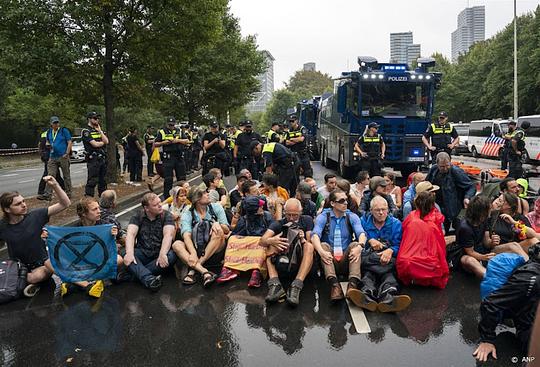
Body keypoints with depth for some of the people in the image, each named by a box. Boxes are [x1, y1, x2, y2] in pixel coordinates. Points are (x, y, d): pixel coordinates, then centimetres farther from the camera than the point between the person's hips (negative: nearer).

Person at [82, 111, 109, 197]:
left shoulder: (99, 130, 17)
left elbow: (106, 141, 3)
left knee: (102, 181, 14)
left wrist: (100, 131, -2)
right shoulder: (86, 131, -6)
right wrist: (103, 142, 2)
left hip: (102, 158, 8)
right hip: (93, 159, -7)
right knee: (92, 181, -9)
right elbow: (95, 144, -15)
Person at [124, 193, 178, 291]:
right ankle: (149, 279, -48)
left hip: (160, 253, -1)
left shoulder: (167, 216, -1)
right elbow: (131, 234, -12)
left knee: (172, 255, -33)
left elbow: (168, 235, -16)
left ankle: (136, 272, -28)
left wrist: (162, 254, -35)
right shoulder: (137, 216, 4)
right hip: (142, 253, 1)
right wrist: (129, 253, -32)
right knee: (125, 254, -28)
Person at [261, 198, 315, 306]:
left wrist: (303, 240, -25)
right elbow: (262, 241, -10)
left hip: (301, 262, -1)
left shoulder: (307, 220, 7)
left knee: (309, 246, -26)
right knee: (271, 245, -19)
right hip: (282, 261, 1)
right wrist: (271, 241, -33)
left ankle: (296, 287, -41)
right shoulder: (278, 224, 5)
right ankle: (275, 285, -38)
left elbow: (311, 244, -3)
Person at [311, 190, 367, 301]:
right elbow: (315, 235, -15)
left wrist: (359, 246, -34)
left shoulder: (352, 217, 7)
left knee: (354, 245, -24)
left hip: (346, 260, 1)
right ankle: (334, 284, -44)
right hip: (329, 260, -1)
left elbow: (361, 233, -11)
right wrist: (321, 251, -36)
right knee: (323, 245, -27)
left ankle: (353, 283, -41)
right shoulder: (323, 217, 3)